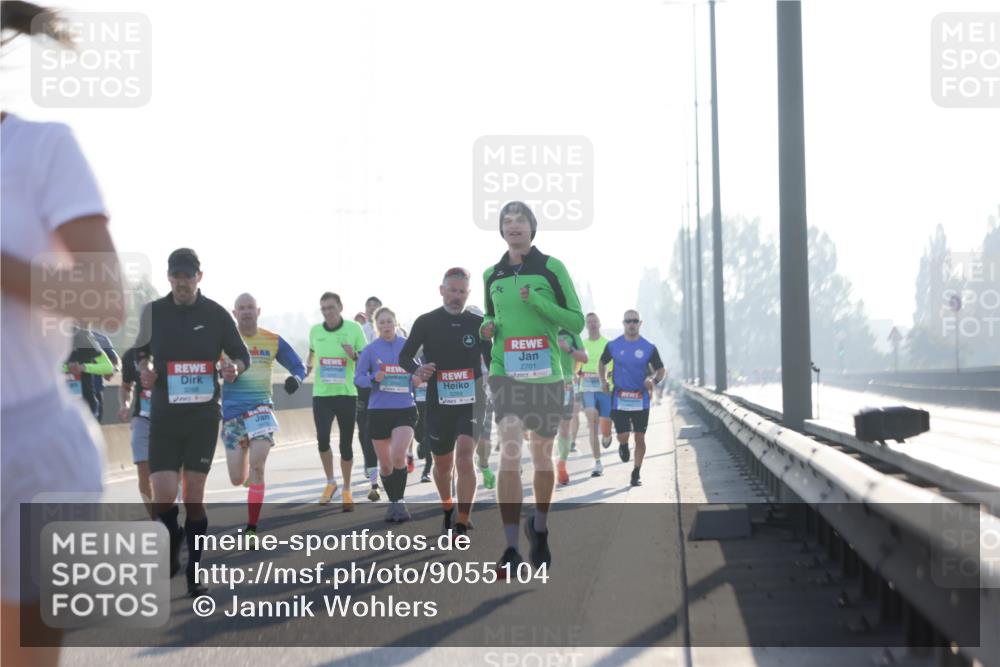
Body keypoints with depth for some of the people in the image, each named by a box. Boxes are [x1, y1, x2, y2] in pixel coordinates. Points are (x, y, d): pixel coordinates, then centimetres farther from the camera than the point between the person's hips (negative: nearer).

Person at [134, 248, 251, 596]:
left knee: (194, 496, 1)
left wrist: (234, 367, -16)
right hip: (164, 415, 1)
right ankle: (173, 541, 24)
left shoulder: (216, 314, -2)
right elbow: (143, 352, 17)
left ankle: (195, 571, 15)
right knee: (163, 497, -9)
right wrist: (145, 368, -4)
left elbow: (242, 355, 6)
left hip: (203, 415, -1)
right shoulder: (153, 312, 2)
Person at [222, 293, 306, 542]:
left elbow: (299, 366, 9)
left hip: (261, 408, -1)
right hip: (231, 411, 1)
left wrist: (296, 379, -14)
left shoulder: (273, 341, 3)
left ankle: (251, 529, -13)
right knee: (237, 479, 1)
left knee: (256, 468, -19)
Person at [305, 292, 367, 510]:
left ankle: (347, 490, 20)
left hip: (347, 394, -1)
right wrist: (308, 363, 6)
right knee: (322, 439, -10)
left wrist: (354, 355, -21)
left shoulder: (354, 329, -6)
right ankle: (330, 483, 13)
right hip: (321, 394, 1)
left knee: (346, 444, 4)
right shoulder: (315, 331, 2)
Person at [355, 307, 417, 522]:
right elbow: (358, 378, 1)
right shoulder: (370, 349, 1)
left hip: (405, 410, -1)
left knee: (398, 456, -21)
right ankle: (393, 502, 26)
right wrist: (373, 378, -18)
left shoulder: (408, 346, 4)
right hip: (379, 410, 1)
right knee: (385, 464, 7)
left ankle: (399, 501, -9)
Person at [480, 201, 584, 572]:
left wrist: (539, 302, -17)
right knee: (509, 452, -17)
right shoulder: (492, 275, 9)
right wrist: (488, 327, 0)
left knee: (542, 457, 12)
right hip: (505, 373, 1)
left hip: (545, 375, -1)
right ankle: (510, 548, -18)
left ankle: (539, 530, 37)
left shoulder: (552, 268, -2)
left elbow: (577, 321, -3)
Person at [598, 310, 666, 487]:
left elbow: (661, 370, 5)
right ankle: (623, 446, 30)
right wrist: (603, 381, 4)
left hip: (641, 399, 0)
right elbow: (602, 362, 19)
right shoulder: (613, 346, 2)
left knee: (640, 438, 1)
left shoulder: (649, 348, -1)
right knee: (623, 436, -8)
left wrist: (654, 380, -16)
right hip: (620, 398, 0)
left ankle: (636, 474, 15)